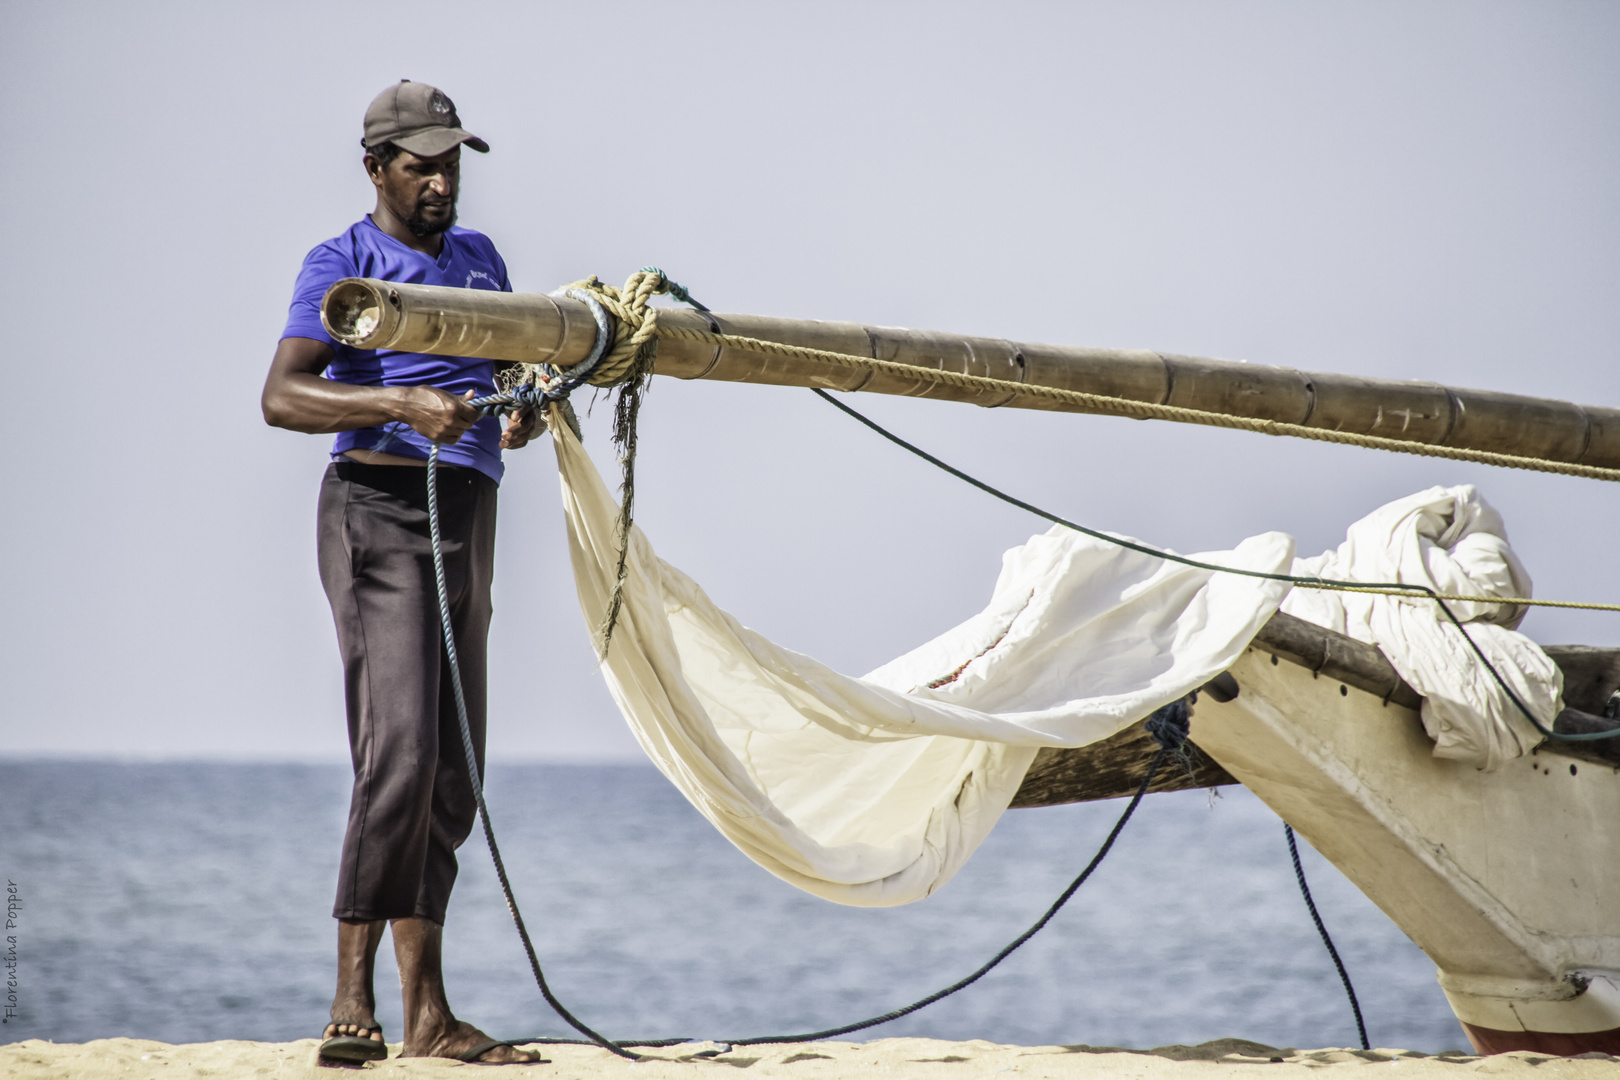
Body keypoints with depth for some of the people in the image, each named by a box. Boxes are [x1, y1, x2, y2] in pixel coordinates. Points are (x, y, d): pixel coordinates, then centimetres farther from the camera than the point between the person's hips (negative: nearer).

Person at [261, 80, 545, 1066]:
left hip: (469, 517, 7)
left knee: (452, 774, 5)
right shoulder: (343, 264, -1)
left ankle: (429, 1015, 8)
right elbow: (282, 396, -14)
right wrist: (403, 404, -28)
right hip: (380, 510, -7)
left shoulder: (480, 258, 20)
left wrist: (527, 406, 9)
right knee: (400, 752, -20)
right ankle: (354, 999, -17)